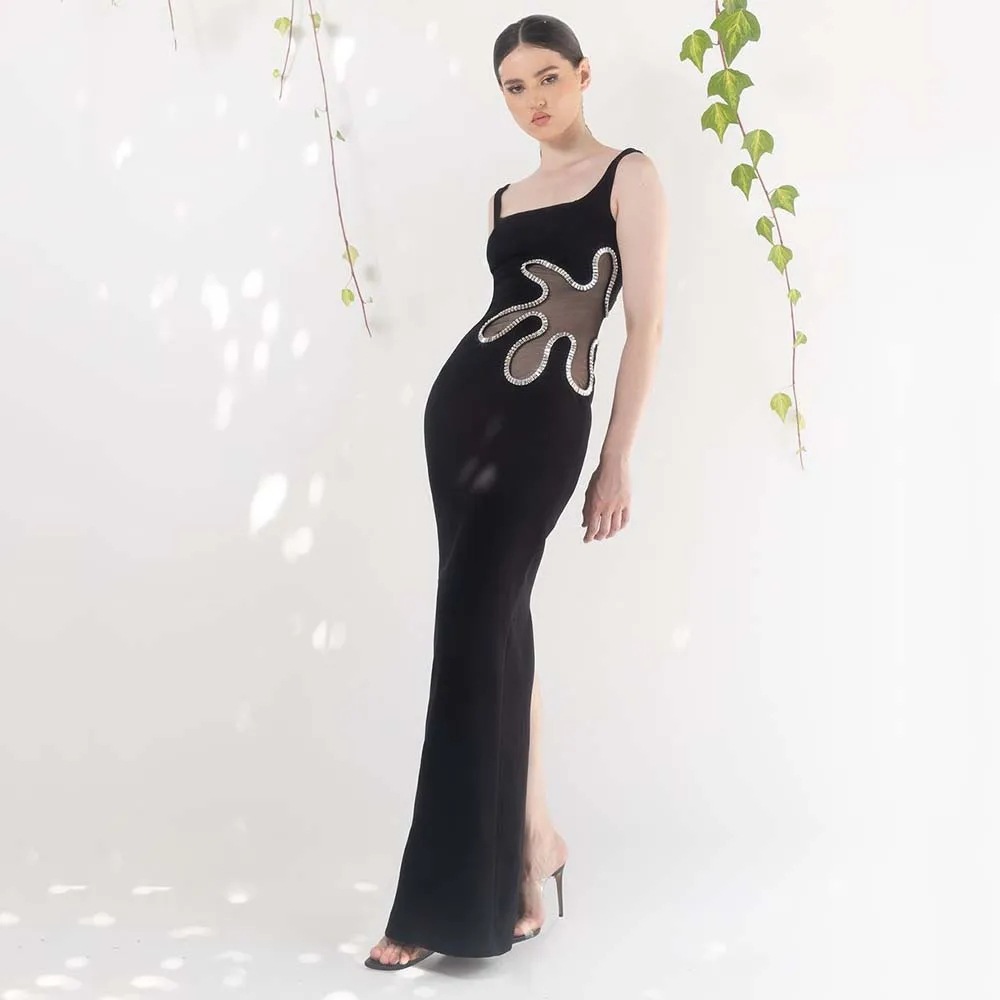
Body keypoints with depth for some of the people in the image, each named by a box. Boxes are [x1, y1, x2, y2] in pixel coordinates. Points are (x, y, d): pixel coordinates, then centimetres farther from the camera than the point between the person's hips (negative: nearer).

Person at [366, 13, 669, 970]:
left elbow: (645, 322, -4)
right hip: (460, 405, 6)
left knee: (473, 632, -10)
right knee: (495, 626, 6)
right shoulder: (505, 199, 18)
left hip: (546, 424, -6)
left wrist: (617, 460, -8)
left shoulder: (629, 176, 1)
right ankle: (532, 837, 20)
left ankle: (448, 901, -2)